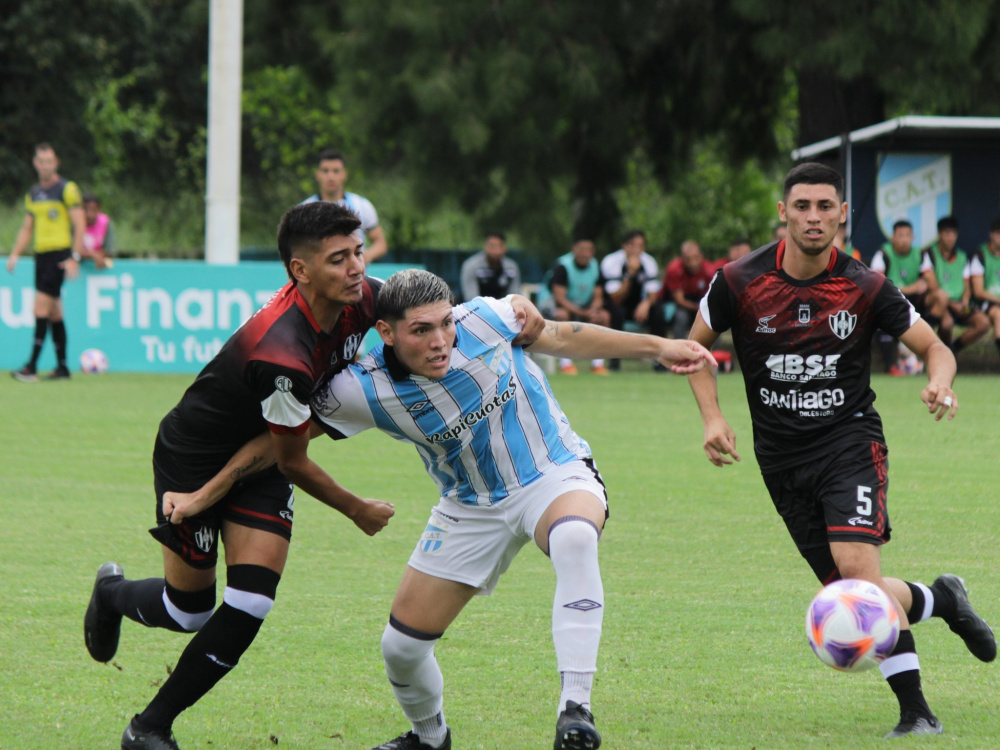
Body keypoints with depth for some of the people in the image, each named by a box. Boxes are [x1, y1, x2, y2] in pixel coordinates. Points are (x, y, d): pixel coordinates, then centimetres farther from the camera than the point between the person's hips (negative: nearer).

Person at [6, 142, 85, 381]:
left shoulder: (67, 189, -6)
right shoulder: (33, 194, 15)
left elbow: (79, 225, -9)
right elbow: (27, 228, 21)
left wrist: (74, 258, -16)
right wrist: (15, 254, 8)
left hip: (60, 254, -7)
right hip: (41, 254, 7)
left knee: (41, 306, -13)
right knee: (54, 312, 8)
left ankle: (32, 367, -16)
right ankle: (62, 367, 13)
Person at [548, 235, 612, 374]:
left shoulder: (595, 267, -1)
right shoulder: (563, 266, -17)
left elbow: (598, 297, 0)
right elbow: (559, 297, -22)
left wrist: (593, 310, -24)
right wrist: (582, 312, -32)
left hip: (585, 309, 4)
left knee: (604, 315, -22)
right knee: (562, 315, -38)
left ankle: (597, 362, -15)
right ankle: (565, 362, -31)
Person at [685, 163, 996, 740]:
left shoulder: (866, 288, -8)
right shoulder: (740, 282, -6)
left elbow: (935, 348, 0)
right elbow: (697, 346, 10)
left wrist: (940, 382, -23)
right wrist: (713, 417, -4)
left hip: (851, 439, -3)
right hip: (783, 460, 3)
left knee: (856, 564, -24)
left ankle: (916, 711, -16)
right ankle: (942, 599, 33)